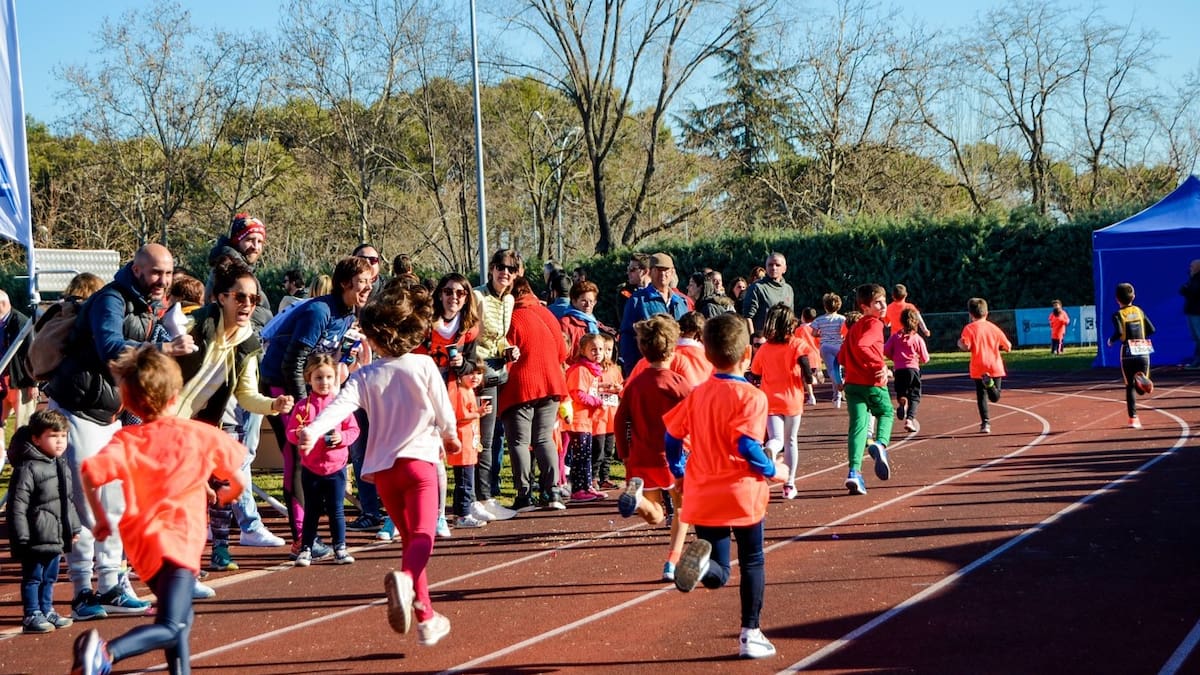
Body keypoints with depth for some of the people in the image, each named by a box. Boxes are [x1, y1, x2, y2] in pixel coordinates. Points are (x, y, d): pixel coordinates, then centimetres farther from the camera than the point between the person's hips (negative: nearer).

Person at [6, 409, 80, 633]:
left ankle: (47, 610, 28)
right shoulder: (28, 469, -17)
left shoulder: (62, 466, 11)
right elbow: (16, 506, -18)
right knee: (32, 577, 2)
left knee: (49, 577, 17)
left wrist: (74, 527, 20)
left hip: (56, 537, 8)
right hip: (36, 538, -8)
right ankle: (32, 616, 9)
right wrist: (21, 538, -19)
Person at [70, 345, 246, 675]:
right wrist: (226, 494, 32)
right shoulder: (201, 435, 2)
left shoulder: (126, 440, 3)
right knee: (171, 627, -13)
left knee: (180, 618, 23)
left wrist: (101, 519, 0)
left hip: (141, 542, 5)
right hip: (178, 540, -5)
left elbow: (89, 472, -14)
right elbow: (238, 482, 9)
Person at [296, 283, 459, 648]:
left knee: (409, 538, 16)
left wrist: (312, 431, -29)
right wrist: (450, 438, 23)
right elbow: (444, 411, 3)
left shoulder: (365, 376, -1)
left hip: (383, 466, 3)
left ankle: (426, 617, 18)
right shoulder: (424, 366, -2)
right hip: (420, 458, -2)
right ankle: (405, 578, -45)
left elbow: (340, 405, -18)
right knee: (422, 536, -11)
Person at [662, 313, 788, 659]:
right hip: (742, 495, -4)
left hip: (703, 497, 4)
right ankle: (750, 634, 16)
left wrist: (679, 473, 22)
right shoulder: (751, 397, -13)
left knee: (717, 575, 9)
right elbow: (747, 446, -23)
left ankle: (700, 561, -26)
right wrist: (773, 471, -7)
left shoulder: (697, 394, 5)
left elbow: (672, 435, 9)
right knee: (752, 563, 15)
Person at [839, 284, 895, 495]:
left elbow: (842, 358, 17)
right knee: (886, 413, 19)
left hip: (852, 383, 6)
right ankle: (880, 443, -9)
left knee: (858, 425, 2)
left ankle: (854, 471, -11)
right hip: (874, 383, -6)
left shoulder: (854, 327, 17)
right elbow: (861, 346, -26)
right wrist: (881, 366, -22)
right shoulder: (874, 324, -8)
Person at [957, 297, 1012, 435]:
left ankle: (985, 423, -2)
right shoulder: (994, 328, 7)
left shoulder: (969, 328, -4)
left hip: (979, 368, -2)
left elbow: (965, 346, -17)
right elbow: (1008, 347, 10)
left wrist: (959, 343, 5)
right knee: (995, 397, 4)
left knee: (981, 395, 7)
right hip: (995, 367, 2)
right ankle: (990, 383, -29)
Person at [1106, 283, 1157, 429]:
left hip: (1128, 353, -2)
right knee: (1143, 387, 10)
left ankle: (1133, 418, 0)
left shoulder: (1118, 314, -3)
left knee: (1130, 386, 8)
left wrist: (1111, 340, 1)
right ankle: (1142, 379, -27)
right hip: (1143, 351, 2)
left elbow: (1119, 332, -18)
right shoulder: (1139, 311, 9)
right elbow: (1151, 329, 6)